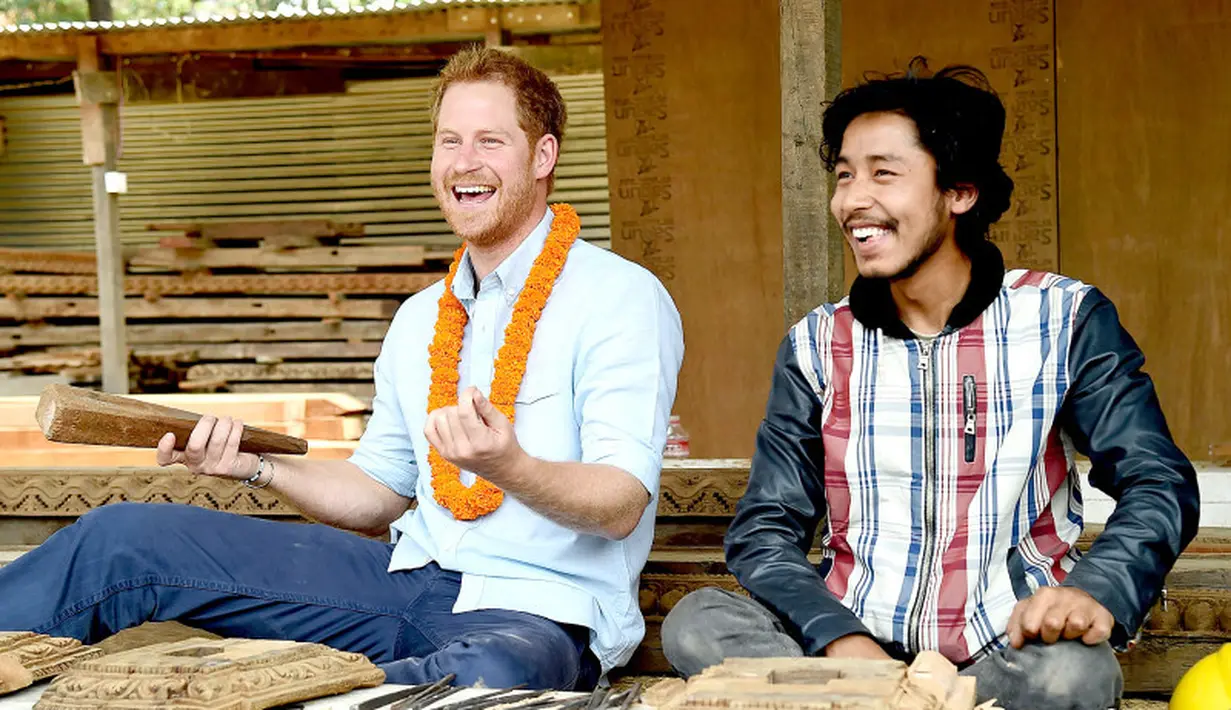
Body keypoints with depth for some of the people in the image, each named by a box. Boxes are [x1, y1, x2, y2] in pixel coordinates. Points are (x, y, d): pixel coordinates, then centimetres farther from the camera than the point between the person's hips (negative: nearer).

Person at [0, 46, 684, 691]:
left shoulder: (624, 301, -5)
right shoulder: (420, 319, 18)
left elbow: (621, 505, -14)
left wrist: (510, 468, -33)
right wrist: (256, 465, 6)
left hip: (540, 610, -6)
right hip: (412, 581, 6)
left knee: (491, 677, -46)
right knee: (124, 538, -3)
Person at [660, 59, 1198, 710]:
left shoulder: (1065, 321, 2)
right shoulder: (816, 346, 7)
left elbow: (1159, 484, -2)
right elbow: (764, 530, 3)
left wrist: (1096, 590, -25)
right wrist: (841, 641, -18)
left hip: (1008, 649, -1)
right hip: (852, 638, 2)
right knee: (695, 624, -24)